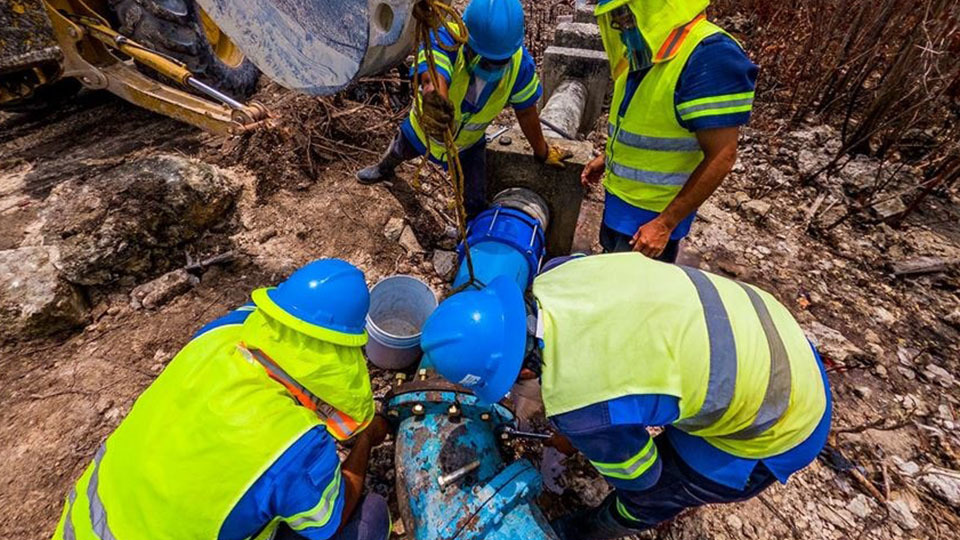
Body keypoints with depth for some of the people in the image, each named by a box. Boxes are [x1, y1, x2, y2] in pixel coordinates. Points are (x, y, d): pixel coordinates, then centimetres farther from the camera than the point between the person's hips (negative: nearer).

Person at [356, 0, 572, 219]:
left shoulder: (520, 64, -30)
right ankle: (384, 169, 70)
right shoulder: (444, 41, -40)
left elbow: (526, 112, -14)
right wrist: (435, 100, -86)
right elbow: (433, 77, -61)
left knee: (475, 205, 0)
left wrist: (543, 153, -1)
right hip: (423, 129, 0)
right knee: (397, 153, 31)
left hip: (469, 143, 1)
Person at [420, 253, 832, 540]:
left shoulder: (578, 407, -35)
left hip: (780, 424, -5)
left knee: (650, 493, 15)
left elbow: (640, 475, -11)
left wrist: (572, 442, 8)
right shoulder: (556, 274, -19)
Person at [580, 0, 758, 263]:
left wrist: (665, 224, -24)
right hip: (619, 199, 9)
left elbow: (720, 158, -25)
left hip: (653, 215, -8)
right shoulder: (646, 49, 4)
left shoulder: (710, 55, -24)